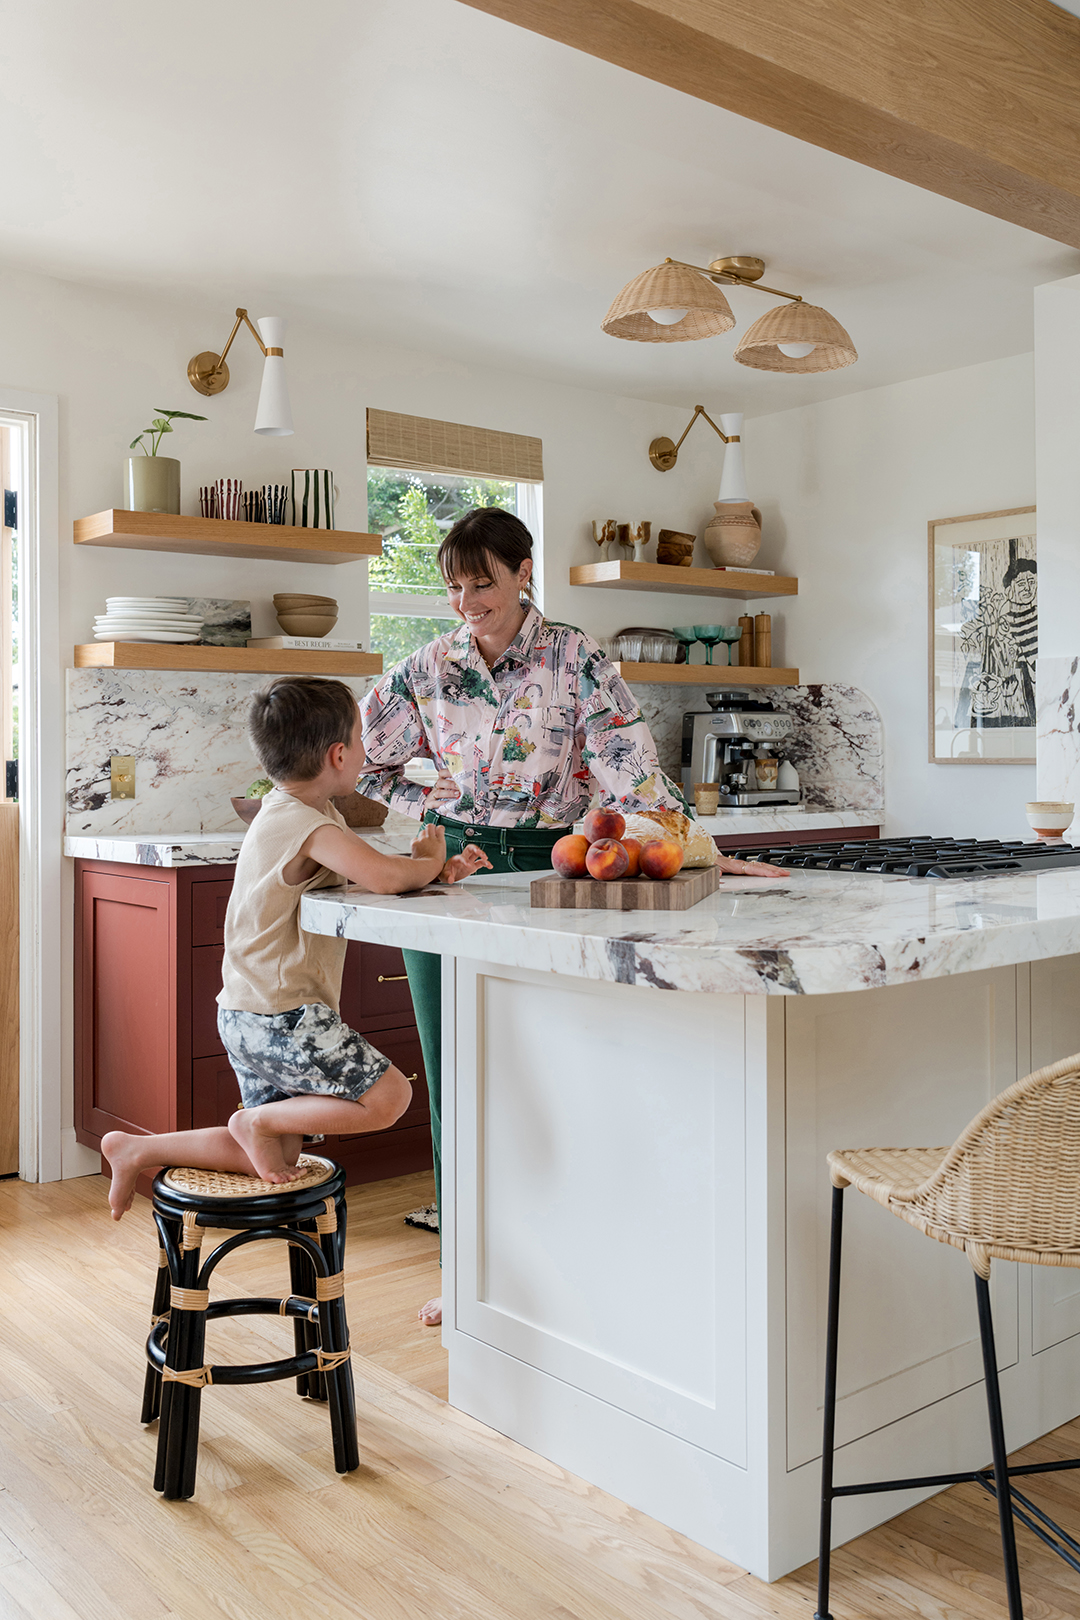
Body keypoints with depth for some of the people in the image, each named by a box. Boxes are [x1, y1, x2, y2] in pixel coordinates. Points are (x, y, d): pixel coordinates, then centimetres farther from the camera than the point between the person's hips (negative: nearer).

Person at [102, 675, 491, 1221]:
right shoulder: (301, 823, -21)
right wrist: (428, 860, -13)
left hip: (253, 1016, 10)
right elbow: (384, 876, -35)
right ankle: (259, 1121, -2)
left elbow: (369, 875, 17)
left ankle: (137, 1148, 21)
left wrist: (441, 871, 2)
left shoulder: (311, 814, 13)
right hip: (279, 1017, -10)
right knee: (387, 1096, -15)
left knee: (276, 1154, 17)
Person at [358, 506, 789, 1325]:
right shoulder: (429, 668, 4)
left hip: (546, 870, -3)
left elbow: (632, 765, -10)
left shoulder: (576, 659, -4)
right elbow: (358, 757, 12)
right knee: (454, 1072, 7)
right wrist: (433, 805, 1)